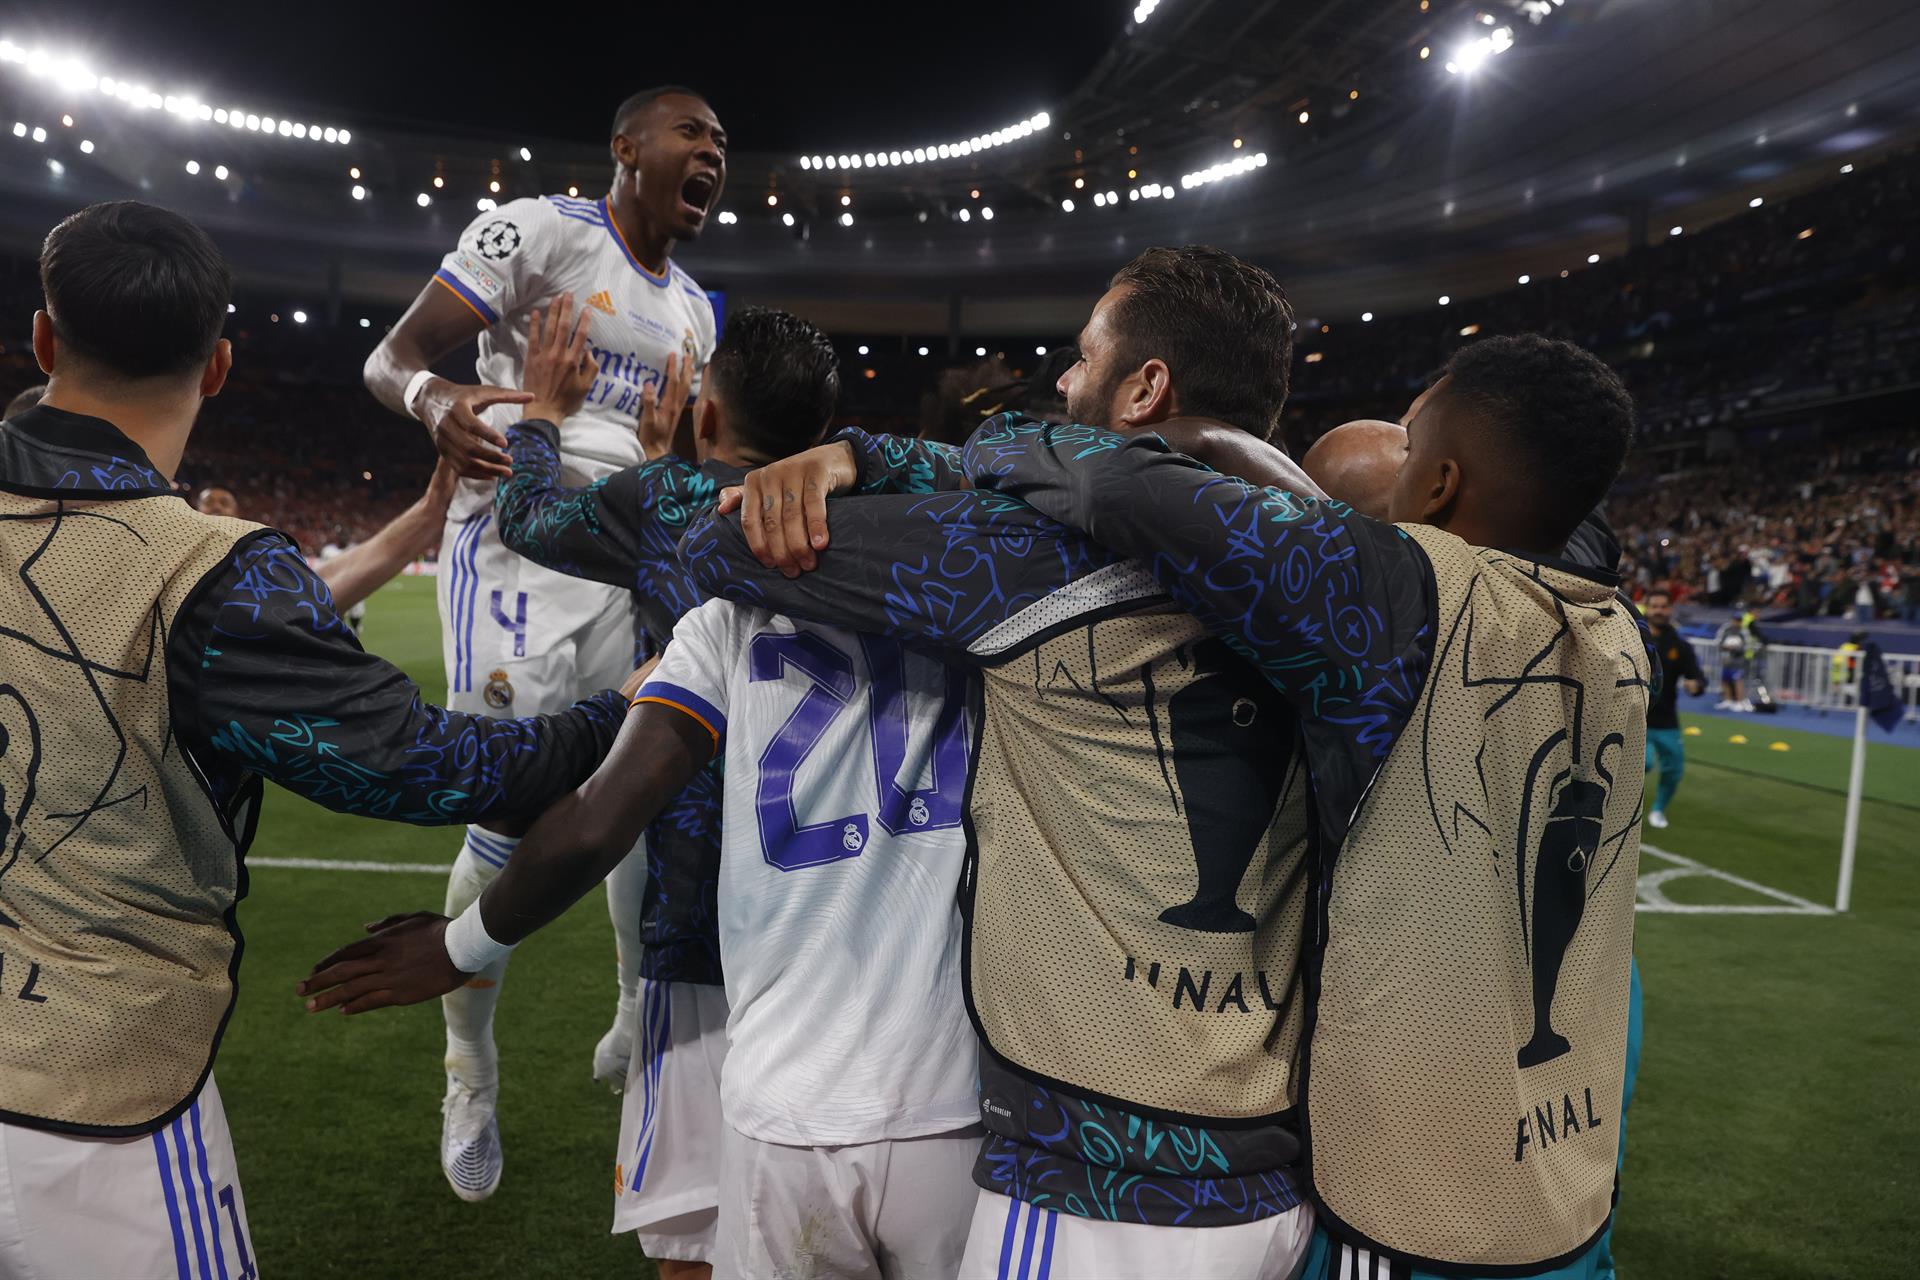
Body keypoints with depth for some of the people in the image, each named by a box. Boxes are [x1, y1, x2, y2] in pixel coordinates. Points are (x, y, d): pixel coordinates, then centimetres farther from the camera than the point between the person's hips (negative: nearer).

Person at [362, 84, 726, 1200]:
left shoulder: (693, 312, 18)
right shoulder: (540, 231, -4)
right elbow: (392, 359, -5)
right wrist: (442, 404, -26)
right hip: (519, 541, -7)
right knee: (512, 817, -8)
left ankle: (638, 1026, 31)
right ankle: (470, 1075, 15)